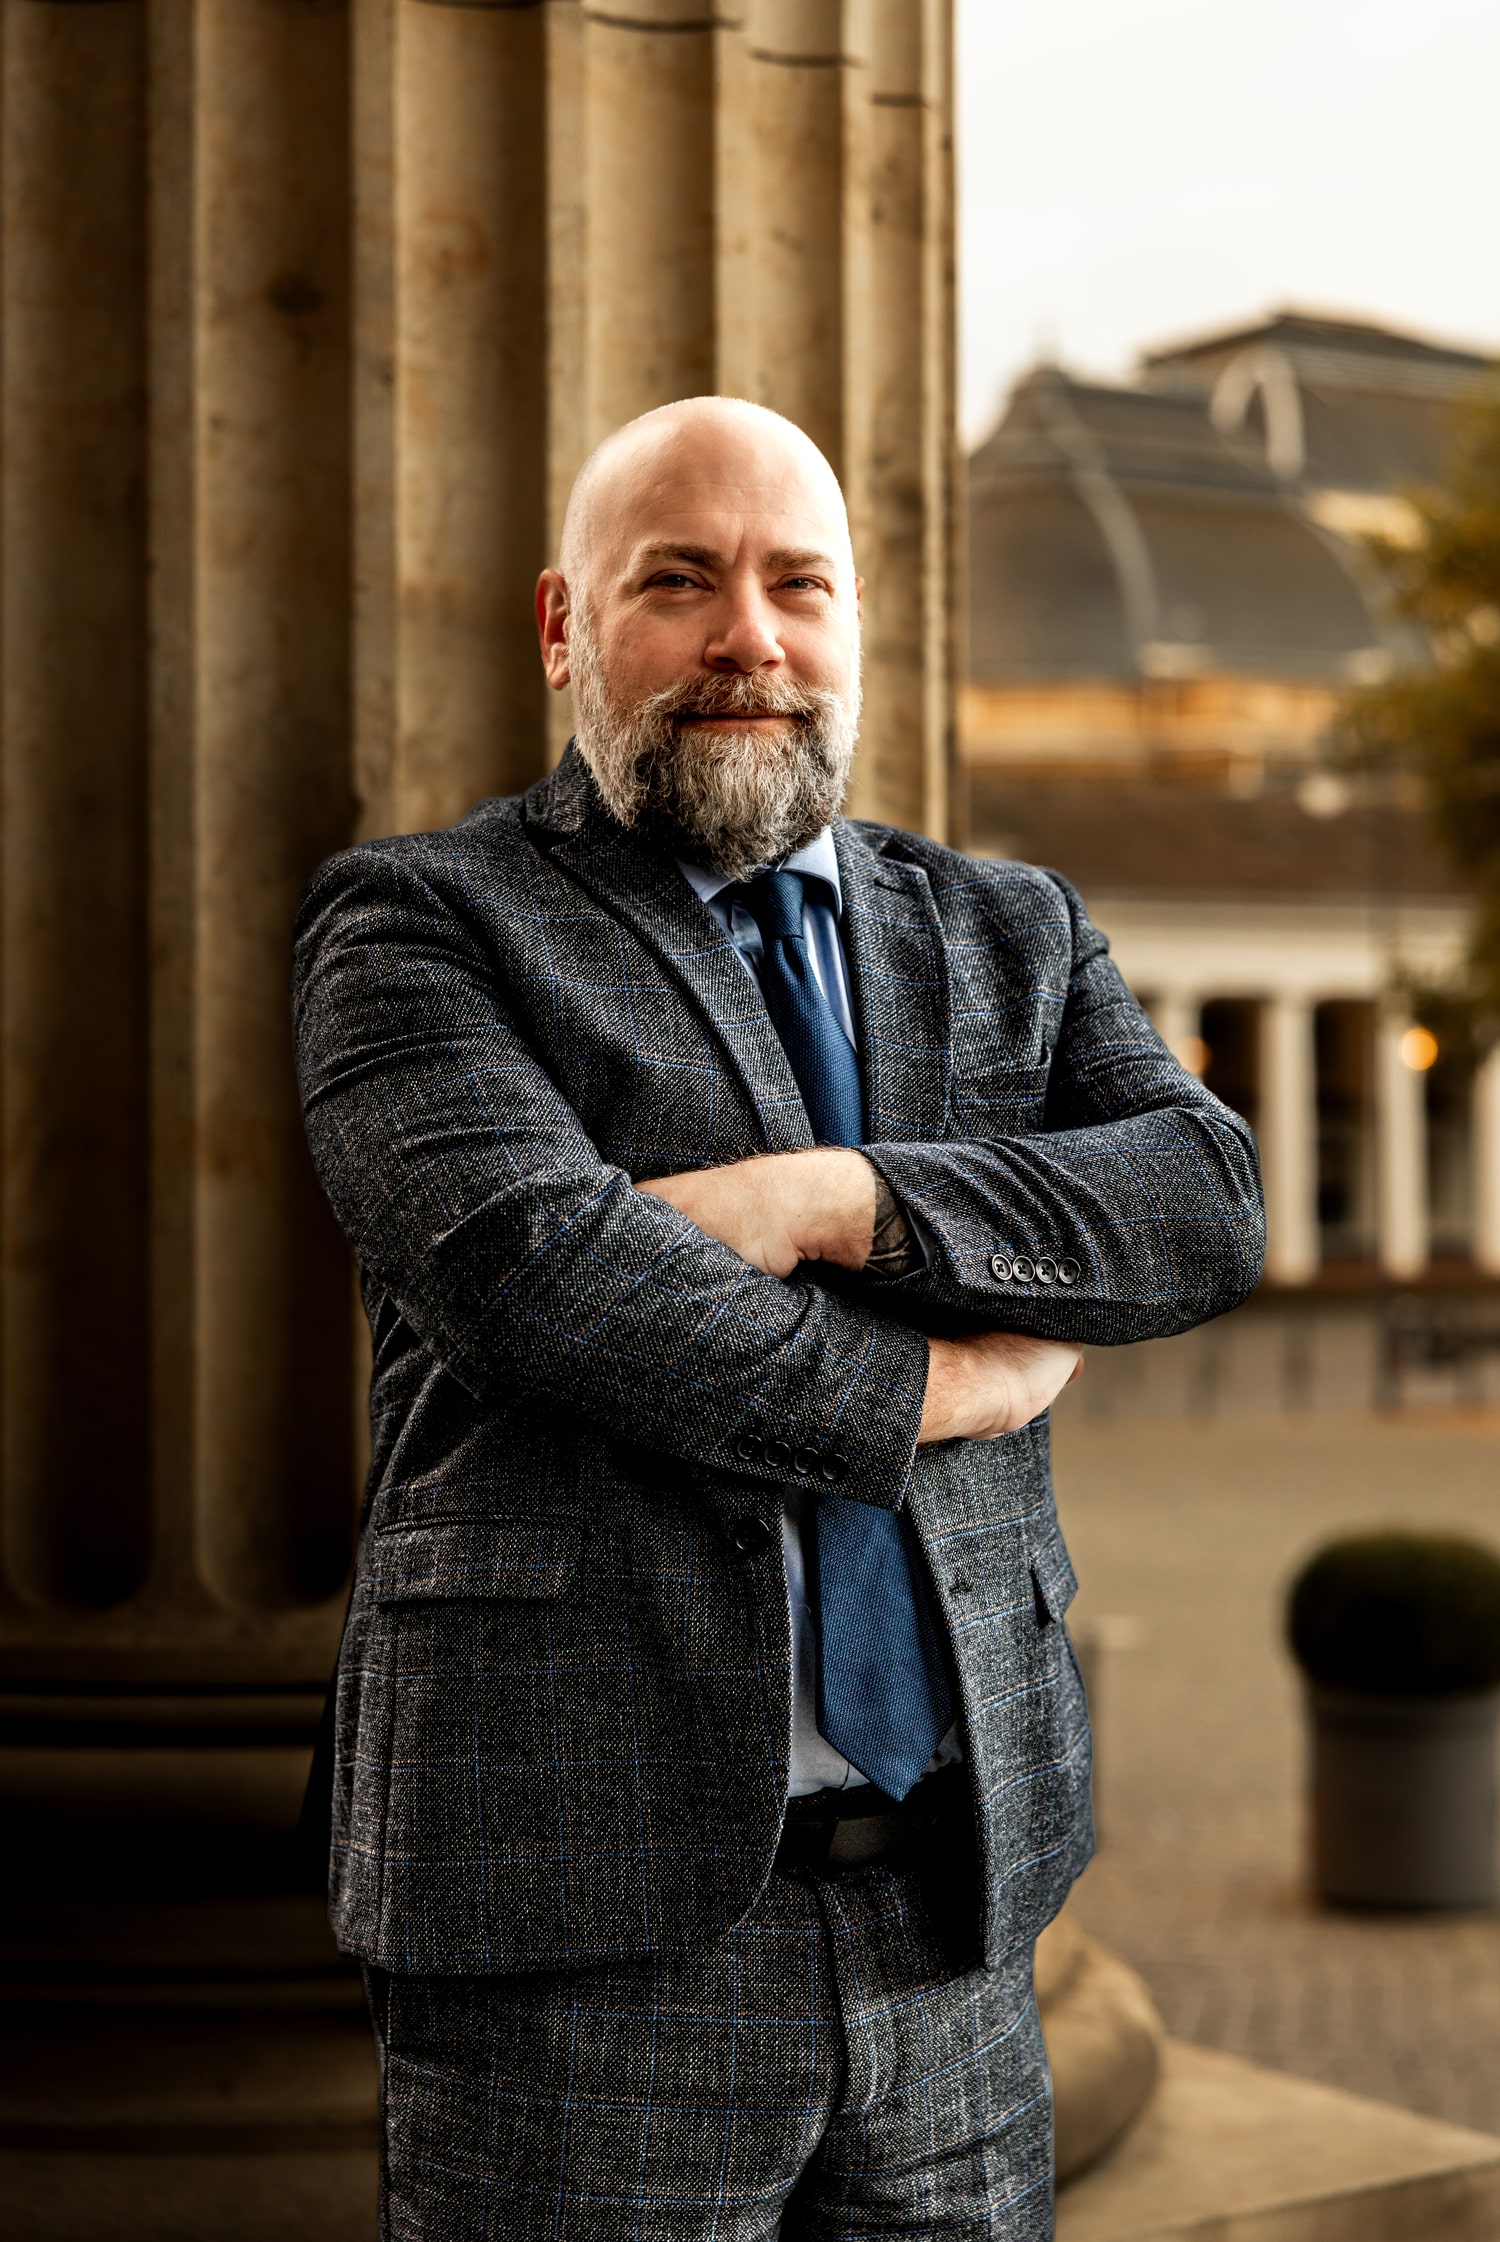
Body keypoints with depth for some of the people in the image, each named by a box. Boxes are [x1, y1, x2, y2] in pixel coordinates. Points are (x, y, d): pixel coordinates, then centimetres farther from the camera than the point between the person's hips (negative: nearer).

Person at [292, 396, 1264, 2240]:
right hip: (594, 1898, -4)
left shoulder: (1009, 936, 16)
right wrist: (929, 1387, -7)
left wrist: (827, 1197, -14)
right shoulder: (413, 927, 2)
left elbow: (1205, 1199, -1)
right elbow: (527, 1256, -16)